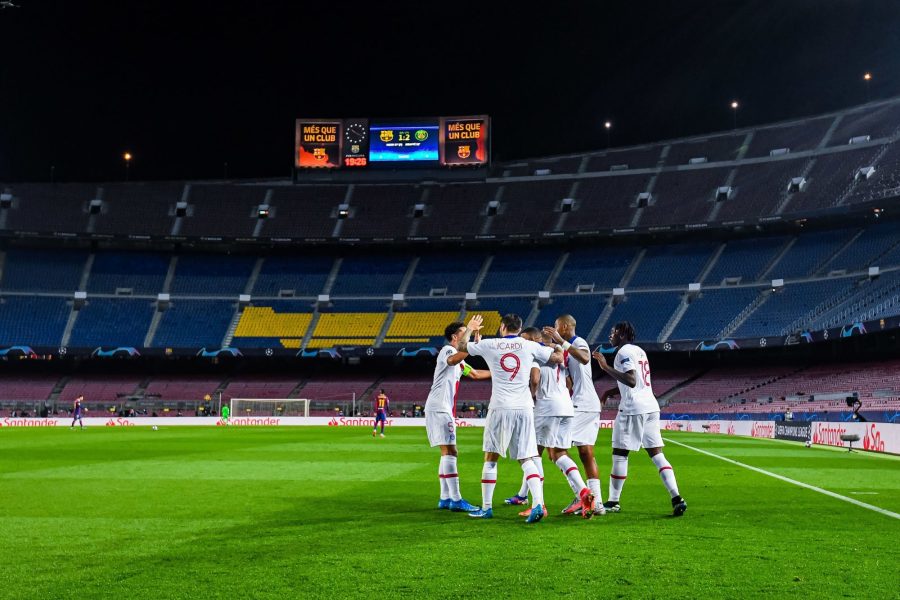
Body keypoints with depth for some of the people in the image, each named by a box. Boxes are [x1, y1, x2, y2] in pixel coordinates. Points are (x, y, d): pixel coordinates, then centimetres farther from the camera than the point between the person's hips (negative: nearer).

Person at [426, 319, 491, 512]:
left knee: (447, 453, 11)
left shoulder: (459, 360, 23)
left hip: (445, 409, 11)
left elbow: (475, 374, 33)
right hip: (439, 408, -11)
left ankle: (445, 498, 15)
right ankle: (456, 500, -17)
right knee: (450, 451, -14)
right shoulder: (447, 350, -8)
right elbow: (453, 360, -34)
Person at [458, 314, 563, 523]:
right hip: (524, 408, 1)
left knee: (490, 458, 10)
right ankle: (538, 503, -10)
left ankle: (486, 507, 15)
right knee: (526, 459, 5)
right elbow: (558, 358, 10)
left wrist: (470, 329, 35)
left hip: (500, 408, -1)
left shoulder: (489, 345, 3)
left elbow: (460, 346, 17)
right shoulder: (530, 346, 4)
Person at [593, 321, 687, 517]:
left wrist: (606, 367, -20)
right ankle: (676, 498, -3)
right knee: (656, 454, 7)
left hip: (633, 408, -9)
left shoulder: (624, 352, -8)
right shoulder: (639, 351, 20)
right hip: (651, 406, 9)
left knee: (619, 454, 1)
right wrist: (613, 391, 25)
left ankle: (613, 502, 9)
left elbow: (631, 381, -21)